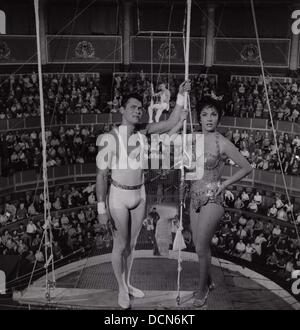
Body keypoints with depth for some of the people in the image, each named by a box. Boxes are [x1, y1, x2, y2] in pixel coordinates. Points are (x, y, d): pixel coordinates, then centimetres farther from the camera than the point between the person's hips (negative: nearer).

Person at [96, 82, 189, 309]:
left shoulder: (143, 133, -3)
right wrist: (102, 208, -14)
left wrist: (181, 96, -10)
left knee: (132, 243, 17)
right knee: (121, 245, 8)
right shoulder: (110, 138, -17)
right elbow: (101, 174, -14)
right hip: (119, 196, -5)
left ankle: (127, 284, 36)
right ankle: (122, 290, 28)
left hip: (140, 195, 5)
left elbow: (170, 124, -1)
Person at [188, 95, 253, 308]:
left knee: (201, 248, -1)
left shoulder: (223, 143, -13)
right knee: (199, 245, 14)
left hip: (212, 199, -6)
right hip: (195, 197, 6)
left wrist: (224, 184, -8)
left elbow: (247, 168, -6)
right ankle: (208, 280, 35)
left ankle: (202, 290, 19)